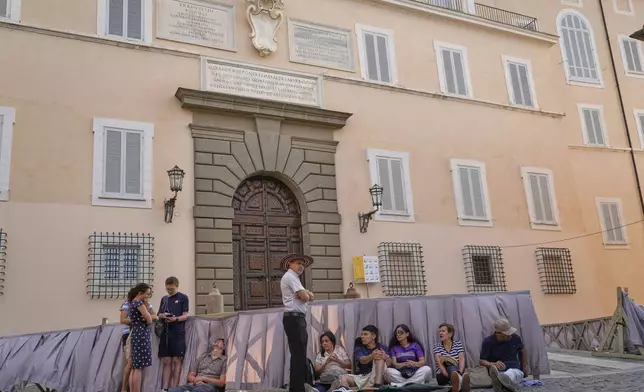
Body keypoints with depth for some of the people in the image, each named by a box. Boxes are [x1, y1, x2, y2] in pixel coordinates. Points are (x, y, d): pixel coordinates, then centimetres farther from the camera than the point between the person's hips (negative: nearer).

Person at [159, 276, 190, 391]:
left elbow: (185, 316, -3)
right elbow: (159, 315, 18)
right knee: (166, 361, 4)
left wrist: (176, 318, -23)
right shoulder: (164, 298, 17)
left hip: (178, 333, -5)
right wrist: (163, 315, -5)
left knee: (177, 361, -3)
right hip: (165, 333, 5)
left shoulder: (183, 298, 2)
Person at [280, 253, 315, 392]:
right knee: (299, 354, -10)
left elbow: (310, 297, 18)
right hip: (294, 318, -11)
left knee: (299, 354, 13)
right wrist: (306, 294, 5)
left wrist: (306, 294, -4)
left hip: (297, 318, 11)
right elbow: (305, 297, -17)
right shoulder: (290, 276, -8)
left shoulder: (292, 278, 24)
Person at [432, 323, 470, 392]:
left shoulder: (458, 343, 8)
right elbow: (439, 362, -14)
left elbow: (462, 359, -8)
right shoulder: (436, 347, 5)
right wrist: (447, 374, -33)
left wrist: (460, 372, -29)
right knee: (451, 366, -35)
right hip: (443, 376, -1)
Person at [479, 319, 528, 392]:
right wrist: (494, 364, -24)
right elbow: (482, 361, -4)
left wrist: (525, 367, 27)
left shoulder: (515, 338, 2)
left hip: (515, 370, 0)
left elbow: (522, 351, 23)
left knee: (511, 374, -39)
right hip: (498, 372, 0)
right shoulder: (488, 342, -6)